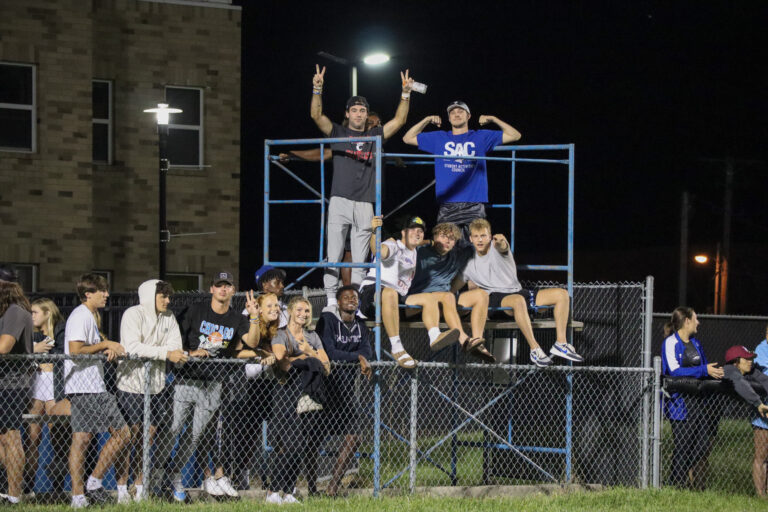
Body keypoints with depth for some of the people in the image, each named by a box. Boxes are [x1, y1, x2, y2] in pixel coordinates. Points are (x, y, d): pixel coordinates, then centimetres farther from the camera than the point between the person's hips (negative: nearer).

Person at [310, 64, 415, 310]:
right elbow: (316, 115, -2)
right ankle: (330, 301, -4)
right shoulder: (338, 133, 10)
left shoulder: (374, 135, 17)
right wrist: (317, 89, -15)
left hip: (365, 204, 3)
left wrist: (406, 93, 2)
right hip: (340, 201, -2)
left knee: (360, 260, 3)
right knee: (334, 255, -6)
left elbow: (399, 120, 13)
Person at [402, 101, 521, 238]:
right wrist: (427, 120, 11)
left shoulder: (481, 137, 13)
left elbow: (515, 136, 12)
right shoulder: (439, 138, 17)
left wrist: (493, 119, 4)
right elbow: (408, 138, 20)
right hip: (447, 205, 1)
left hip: (474, 206, -1)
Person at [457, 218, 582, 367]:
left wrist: (501, 241, -45)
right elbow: (453, 287, 20)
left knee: (562, 294, -14)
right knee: (518, 300, -41)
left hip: (518, 292, 3)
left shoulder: (496, 248, 7)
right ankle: (535, 349, -45)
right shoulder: (469, 264, 13)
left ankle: (561, 343, -16)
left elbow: (502, 247, -21)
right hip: (496, 298, -3)